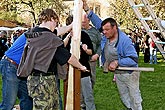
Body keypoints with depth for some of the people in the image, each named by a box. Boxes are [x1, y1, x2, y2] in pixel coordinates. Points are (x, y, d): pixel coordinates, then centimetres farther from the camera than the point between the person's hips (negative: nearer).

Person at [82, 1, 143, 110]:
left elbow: (134, 59, -30)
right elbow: (98, 21, 2)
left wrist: (117, 62, -32)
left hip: (129, 73, -7)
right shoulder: (108, 34, -7)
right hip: (117, 74, 7)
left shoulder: (124, 40, -28)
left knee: (135, 98, 5)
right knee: (124, 98, 17)